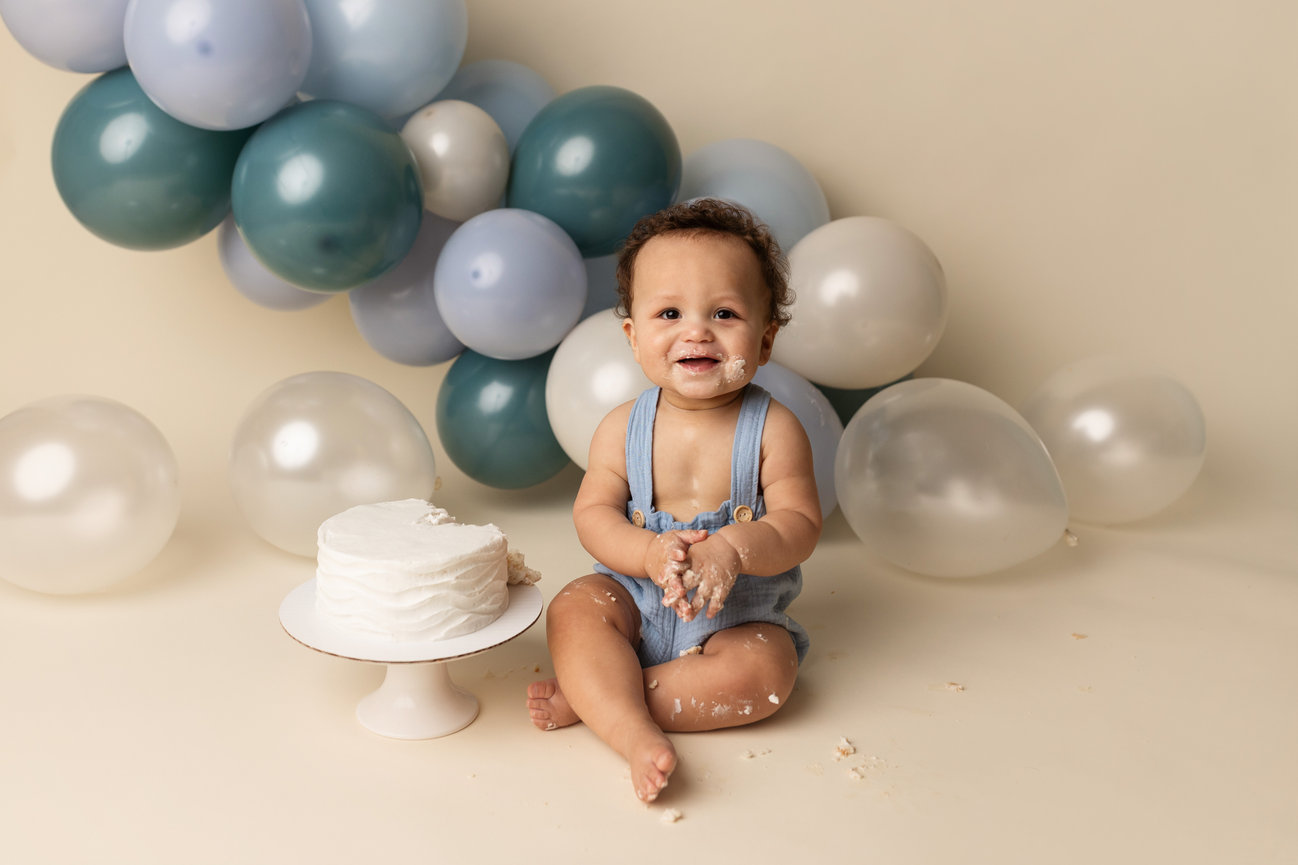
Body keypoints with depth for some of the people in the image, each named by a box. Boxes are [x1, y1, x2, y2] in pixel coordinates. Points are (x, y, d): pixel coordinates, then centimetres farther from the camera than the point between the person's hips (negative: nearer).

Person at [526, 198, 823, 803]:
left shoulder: (773, 429, -13)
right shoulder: (623, 428, -7)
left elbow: (800, 523, -15)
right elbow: (593, 513, -8)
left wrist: (732, 549, -35)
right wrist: (650, 554, -28)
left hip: (740, 617, -1)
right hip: (638, 599, 2)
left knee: (765, 672, -28)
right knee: (573, 609, -23)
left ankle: (587, 698, -23)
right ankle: (636, 736, -35)